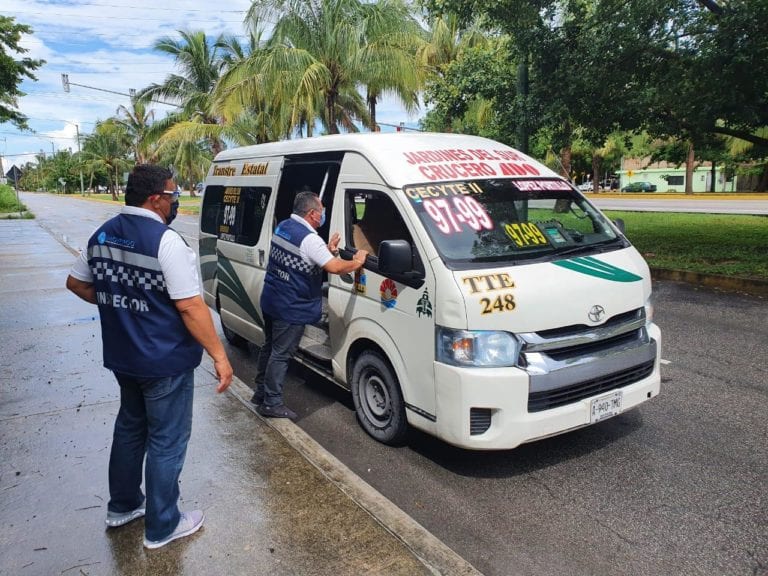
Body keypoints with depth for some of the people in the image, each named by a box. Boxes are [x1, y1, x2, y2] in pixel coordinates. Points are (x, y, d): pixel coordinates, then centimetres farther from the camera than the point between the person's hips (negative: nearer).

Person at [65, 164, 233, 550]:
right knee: (166, 441, 7)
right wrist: (220, 356, -18)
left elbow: (76, 283, 15)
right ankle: (161, 527, 22)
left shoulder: (102, 235, 3)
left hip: (122, 357, 8)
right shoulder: (166, 241, -22)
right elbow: (190, 307, -24)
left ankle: (122, 506, 41)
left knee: (130, 428, 25)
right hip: (165, 362, -8)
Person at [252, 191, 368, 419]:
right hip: (291, 308, -9)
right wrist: (357, 261, -11)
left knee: (269, 347, 20)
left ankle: (261, 392, 33)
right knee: (281, 355, 0)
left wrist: (327, 250, 12)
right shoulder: (309, 238, -21)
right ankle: (272, 403, 10)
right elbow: (334, 267, -27)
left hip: (270, 301, 9)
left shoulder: (282, 227, 7)